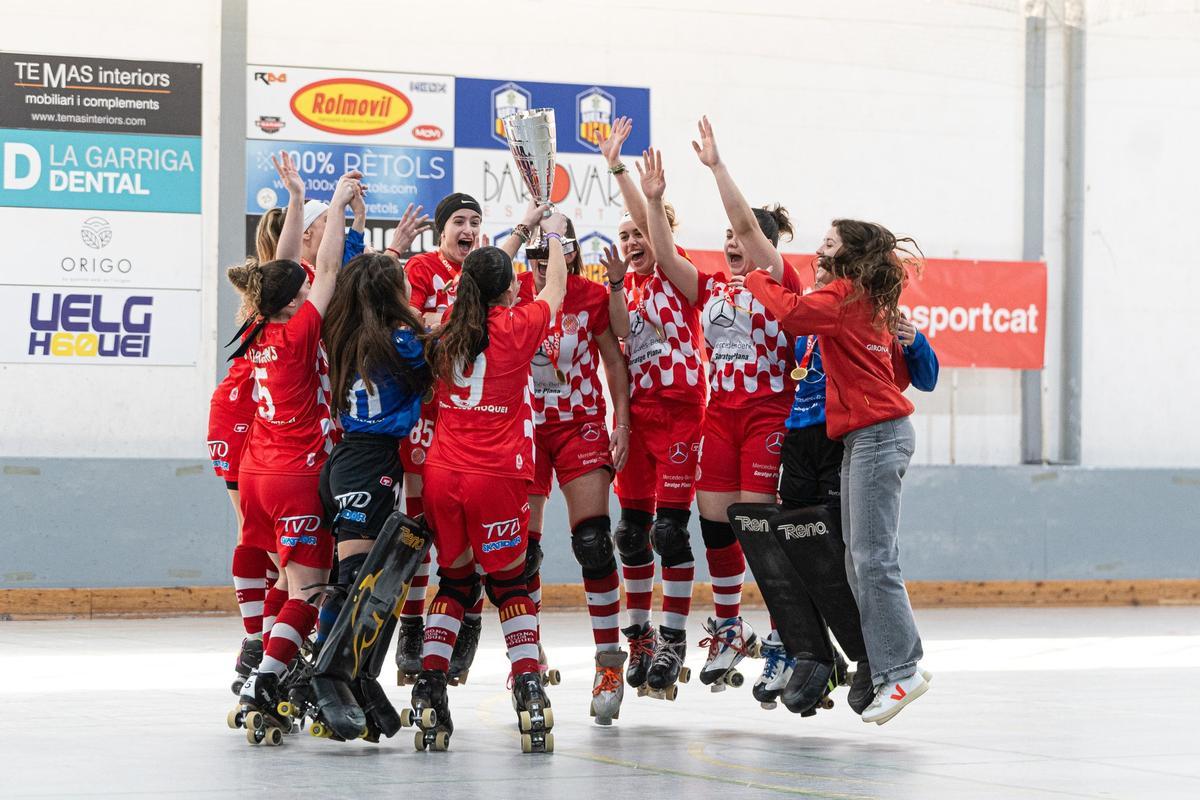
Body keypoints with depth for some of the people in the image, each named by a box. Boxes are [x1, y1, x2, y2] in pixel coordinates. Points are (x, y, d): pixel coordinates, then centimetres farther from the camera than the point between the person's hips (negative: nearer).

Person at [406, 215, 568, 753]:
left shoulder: (448, 333, 7)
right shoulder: (517, 328, -4)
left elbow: (485, 296, 28)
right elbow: (554, 289, 15)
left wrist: (526, 230, 39)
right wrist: (554, 234, 32)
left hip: (441, 472, 4)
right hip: (496, 477, -4)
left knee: (453, 580, 15)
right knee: (509, 583, 7)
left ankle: (429, 690, 4)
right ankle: (529, 690, -5)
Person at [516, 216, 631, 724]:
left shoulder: (592, 296, -5)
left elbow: (614, 361, 5)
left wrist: (621, 423, -1)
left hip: (581, 425, -1)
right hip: (523, 426, 1)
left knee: (593, 541, -12)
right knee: (521, 548, 1)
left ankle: (609, 662, -4)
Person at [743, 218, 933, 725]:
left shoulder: (844, 296, -8)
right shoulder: (873, 303, 18)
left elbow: (793, 313, -23)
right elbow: (899, 372, 22)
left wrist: (757, 280, -7)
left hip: (874, 435, -10)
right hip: (871, 438, 10)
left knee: (873, 558, -11)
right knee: (859, 560, 8)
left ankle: (901, 669, -10)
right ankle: (888, 667, 8)